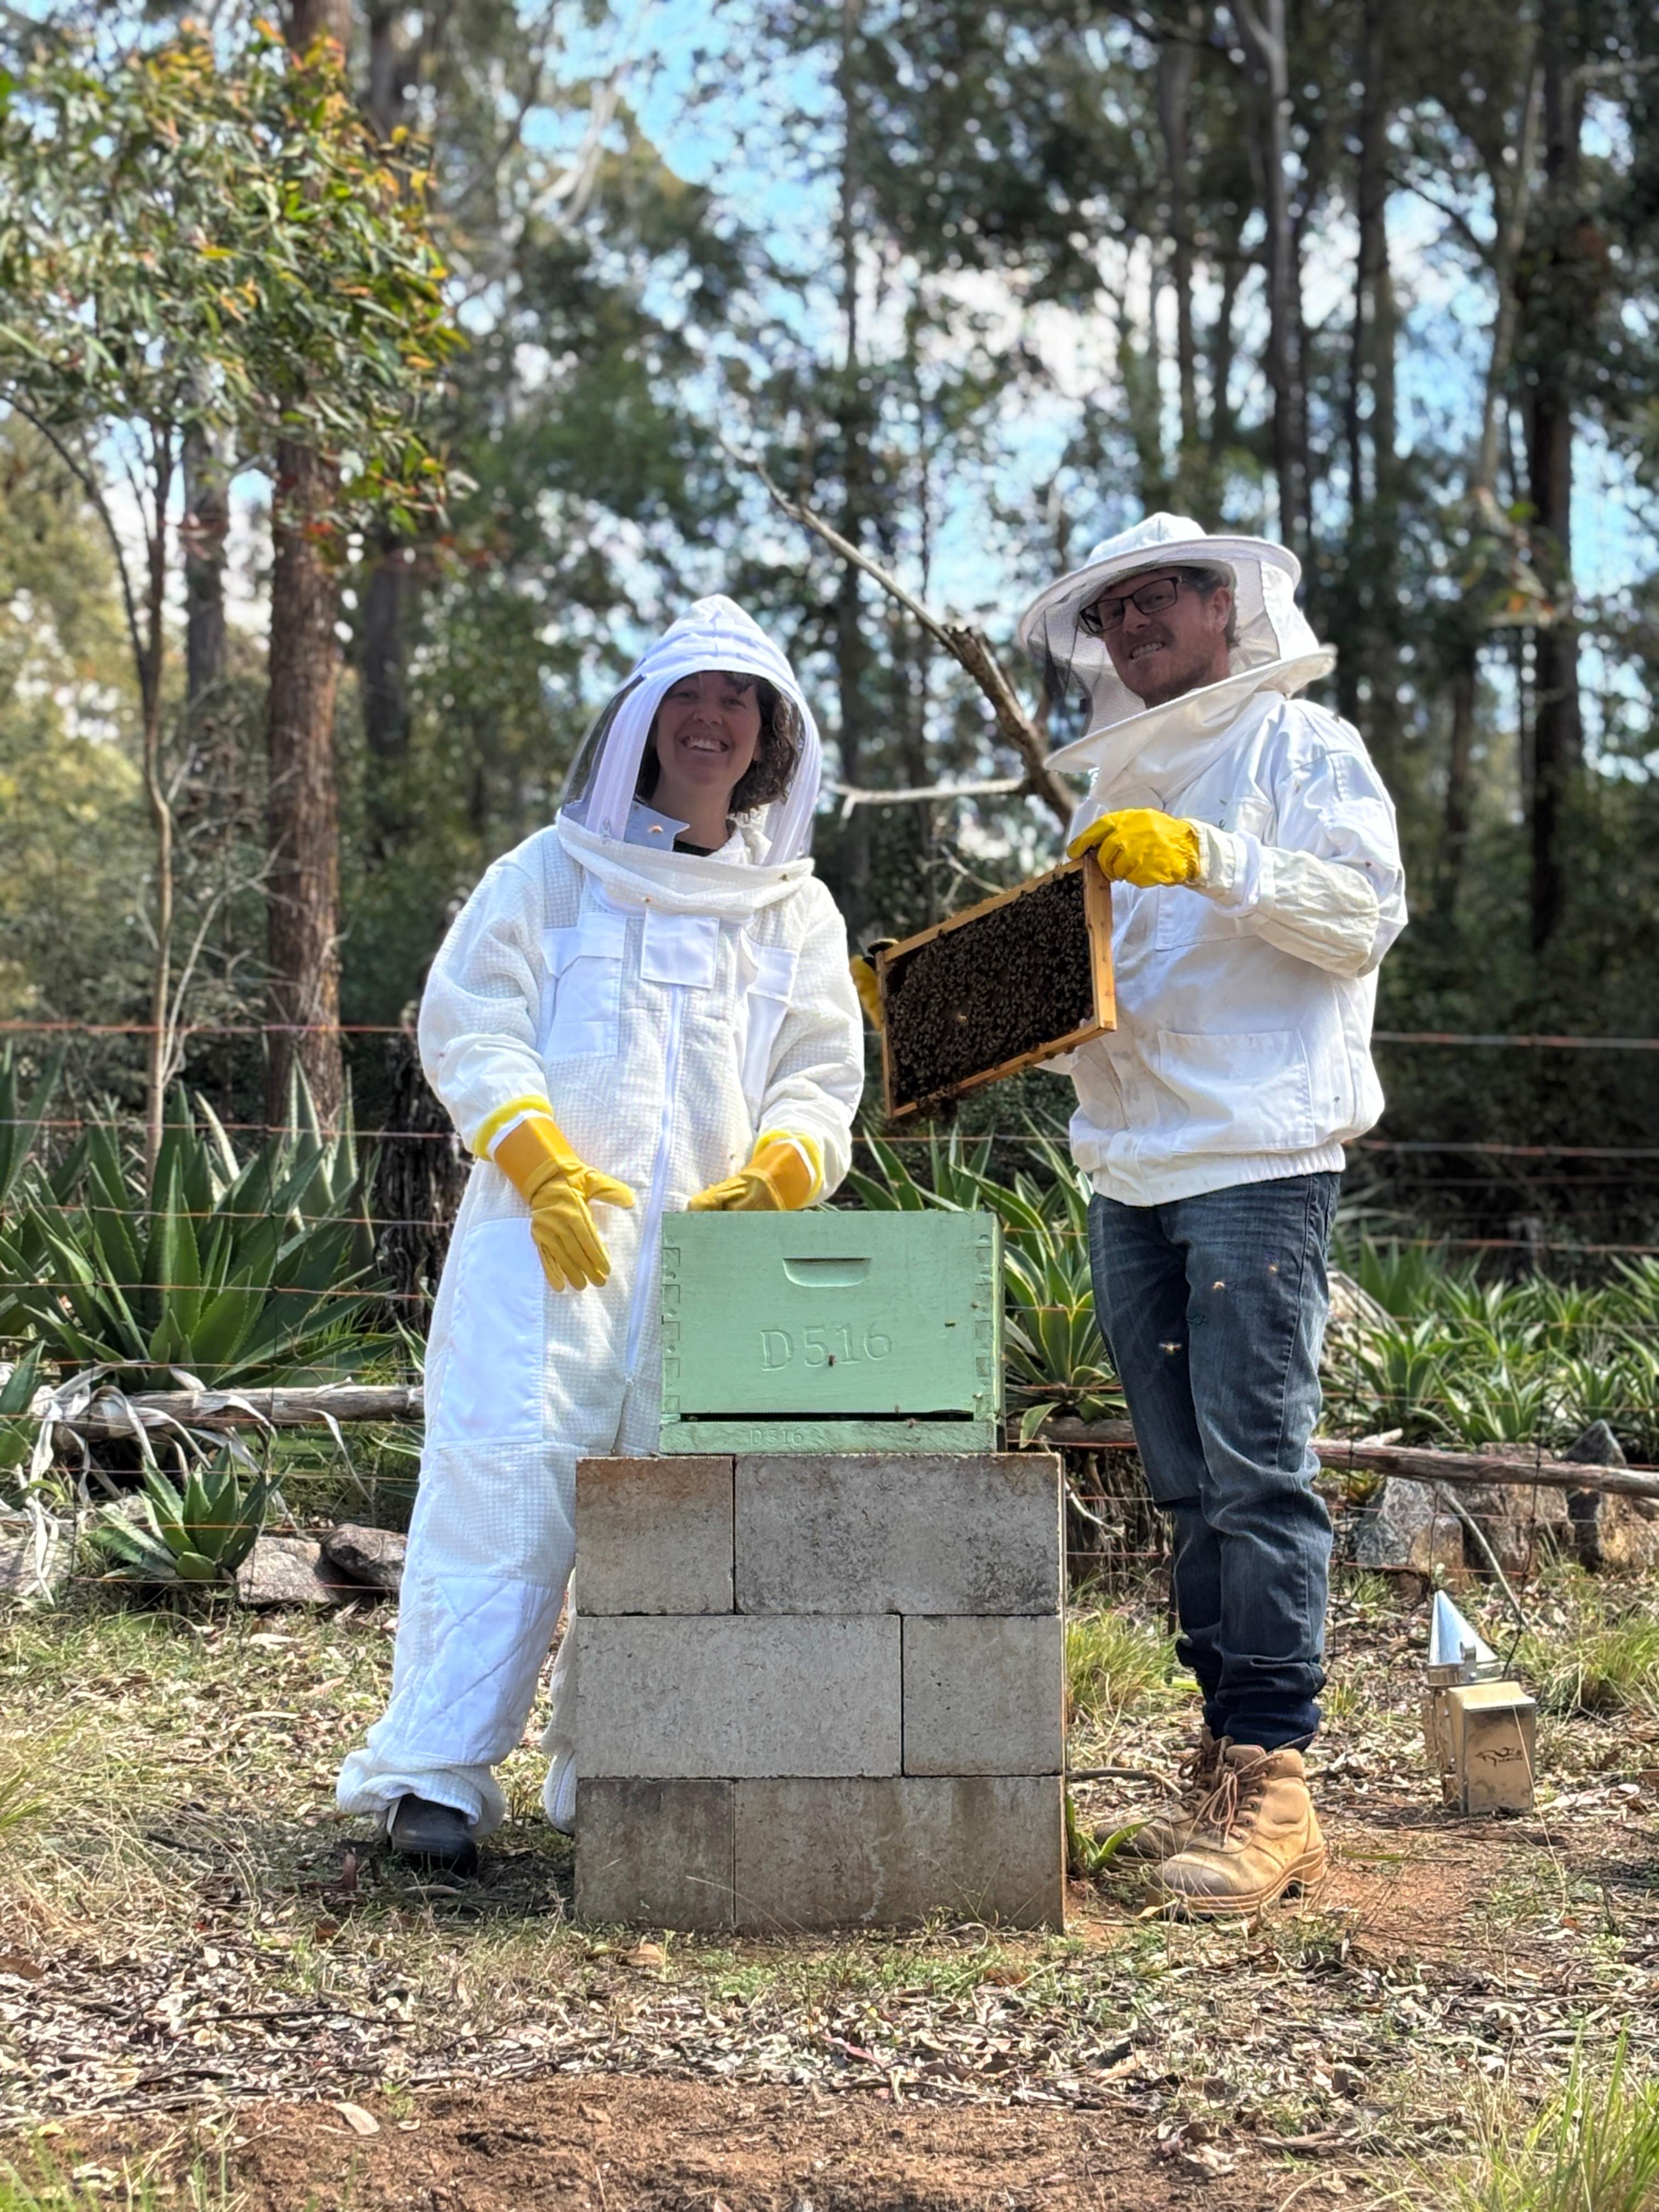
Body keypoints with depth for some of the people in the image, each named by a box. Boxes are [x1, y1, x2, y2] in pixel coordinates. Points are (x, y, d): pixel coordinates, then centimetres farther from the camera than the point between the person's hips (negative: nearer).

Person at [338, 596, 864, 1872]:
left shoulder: (798, 912, 18)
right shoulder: (552, 872, 10)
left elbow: (822, 1077, 14)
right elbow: (469, 1023, 3)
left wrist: (775, 1171, -8)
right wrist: (540, 1159, -13)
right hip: (547, 1237, -3)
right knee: (508, 1478, -11)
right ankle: (440, 1769, -7)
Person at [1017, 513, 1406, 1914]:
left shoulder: (1305, 748, 4)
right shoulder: (1115, 788, 25)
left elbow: (1365, 913, -9)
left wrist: (1213, 857, -18)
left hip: (1261, 1157, -7)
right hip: (1129, 1168, 7)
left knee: (1256, 1468, -11)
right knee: (1189, 1482, 7)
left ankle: (1274, 1784, -10)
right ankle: (1226, 1753, 13)